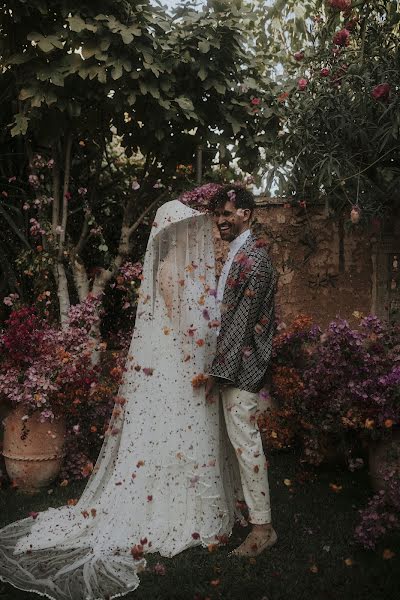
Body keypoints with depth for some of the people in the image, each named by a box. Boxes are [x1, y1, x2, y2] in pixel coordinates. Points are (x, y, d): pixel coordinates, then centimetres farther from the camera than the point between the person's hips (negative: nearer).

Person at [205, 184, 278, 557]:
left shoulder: (253, 258, -15)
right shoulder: (238, 254, 16)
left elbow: (242, 321, -19)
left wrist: (219, 370, -17)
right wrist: (219, 367, 18)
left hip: (241, 363, -10)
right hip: (233, 363, 10)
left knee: (245, 441, -5)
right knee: (239, 438, 16)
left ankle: (262, 527, 6)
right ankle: (246, 506, 30)